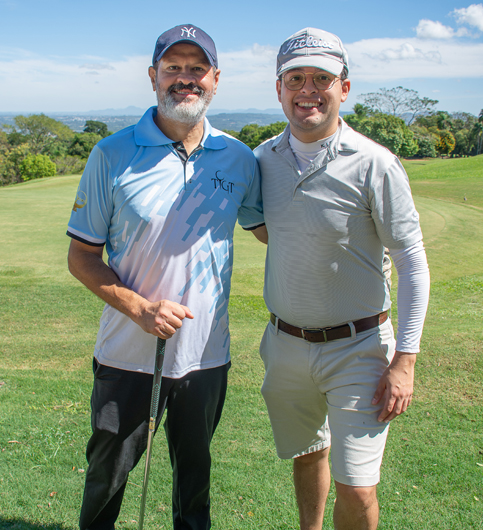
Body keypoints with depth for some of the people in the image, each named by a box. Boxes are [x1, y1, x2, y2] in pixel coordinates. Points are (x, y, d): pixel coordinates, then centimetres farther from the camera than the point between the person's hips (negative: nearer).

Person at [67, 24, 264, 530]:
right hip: (127, 354, -1)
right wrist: (140, 308, -17)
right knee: (107, 472, 15)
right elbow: (81, 256, -5)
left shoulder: (239, 159, -1)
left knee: (195, 468, 21)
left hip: (207, 354, 2)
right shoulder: (112, 155, -8)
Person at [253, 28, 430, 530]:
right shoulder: (264, 159, 1)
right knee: (306, 455, 21)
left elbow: (412, 263, -10)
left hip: (358, 347, -4)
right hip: (286, 343, 5)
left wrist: (404, 360, -14)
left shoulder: (374, 165, -14)